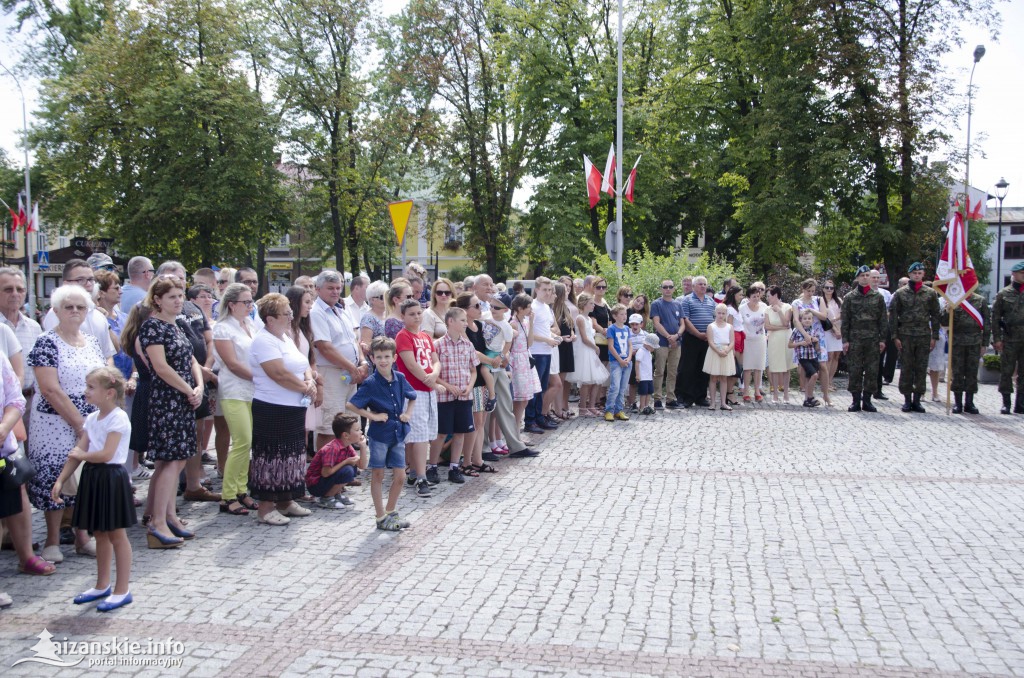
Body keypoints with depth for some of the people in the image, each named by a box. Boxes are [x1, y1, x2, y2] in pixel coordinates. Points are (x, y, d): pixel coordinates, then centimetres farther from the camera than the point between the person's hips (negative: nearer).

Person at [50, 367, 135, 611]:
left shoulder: (118, 419, -15)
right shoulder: (91, 419, 9)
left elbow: (106, 454, -23)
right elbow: (77, 453, 9)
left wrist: (81, 454, -9)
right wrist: (60, 480, 4)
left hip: (111, 479, -8)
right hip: (92, 478, 8)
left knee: (116, 535, 0)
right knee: (99, 534, 17)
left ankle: (122, 591, 8)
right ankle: (102, 585, 29)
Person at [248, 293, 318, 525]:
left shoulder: (286, 338, 15)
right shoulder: (264, 341, -15)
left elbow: (303, 365, 15)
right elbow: (280, 374, -23)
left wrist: (310, 381, -6)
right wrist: (305, 387, -12)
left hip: (294, 409, 10)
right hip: (273, 410, -10)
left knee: (291, 455, 15)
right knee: (271, 457, -3)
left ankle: (286, 501, 26)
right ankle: (265, 507, 5)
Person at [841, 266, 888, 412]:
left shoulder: (878, 297, 8)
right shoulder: (849, 297, 5)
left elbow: (883, 320, 8)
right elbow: (845, 320, 3)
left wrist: (882, 339, 2)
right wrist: (845, 340, -3)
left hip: (873, 339, 1)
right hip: (854, 339, -1)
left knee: (872, 371, 2)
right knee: (855, 370, 0)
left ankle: (867, 400, 10)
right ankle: (856, 399, 7)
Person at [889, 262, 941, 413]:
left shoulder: (931, 293, 6)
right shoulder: (900, 293, 3)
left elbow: (935, 315, 7)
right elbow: (893, 315, 2)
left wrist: (934, 336, 2)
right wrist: (895, 336, -3)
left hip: (924, 336, 1)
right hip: (905, 335, -1)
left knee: (921, 369, 3)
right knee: (906, 369, 2)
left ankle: (917, 400, 11)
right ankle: (907, 399, 9)